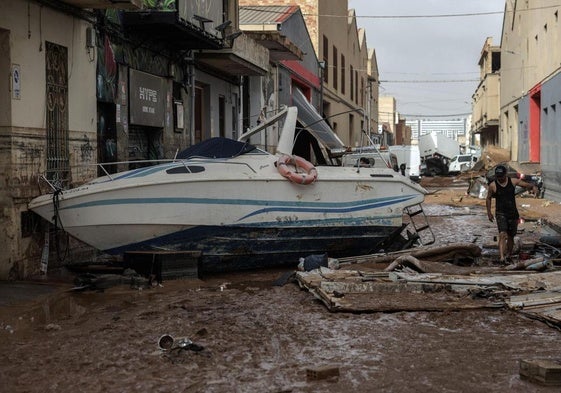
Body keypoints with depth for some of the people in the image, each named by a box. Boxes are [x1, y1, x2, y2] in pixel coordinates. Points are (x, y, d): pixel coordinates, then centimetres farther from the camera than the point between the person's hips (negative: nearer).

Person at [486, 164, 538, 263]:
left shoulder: (513, 181, -1)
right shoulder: (493, 185, -4)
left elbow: (526, 185, 1)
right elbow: (488, 198, 9)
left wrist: (534, 187, -22)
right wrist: (489, 212, 5)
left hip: (513, 213, 3)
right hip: (500, 213, -3)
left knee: (511, 236, 12)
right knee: (502, 235, -21)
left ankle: (508, 255, 32)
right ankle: (501, 257, -31)